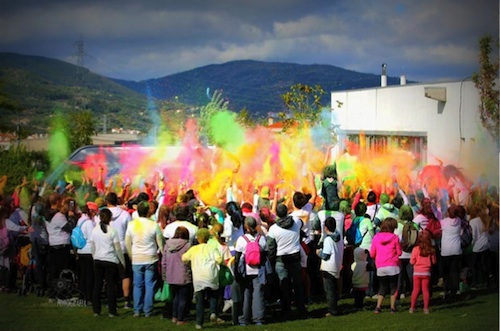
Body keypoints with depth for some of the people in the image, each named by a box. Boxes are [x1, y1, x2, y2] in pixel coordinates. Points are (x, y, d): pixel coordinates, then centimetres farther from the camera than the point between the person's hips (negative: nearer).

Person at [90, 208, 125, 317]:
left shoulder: (95, 230, 1)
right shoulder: (112, 231, -9)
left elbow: (92, 247, 8)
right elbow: (118, 248, -6)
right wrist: (122, 261, 4)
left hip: (98, 260, 3)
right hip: (110, 260, -3)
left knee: (97, 285, 8)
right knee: (111, 285, 1)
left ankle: (96, 310, 11)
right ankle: (112, 311, 2)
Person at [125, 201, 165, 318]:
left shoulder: (131, 225, -2)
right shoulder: (154, 225, -10)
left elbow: (127, 243, 6)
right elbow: (160, 243, -3)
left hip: (136, 260, 2)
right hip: (151, 260, -2)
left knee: (138, 285, 10)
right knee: (150, 285, 5)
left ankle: (137, 310, 11)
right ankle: (148, 311, 7)